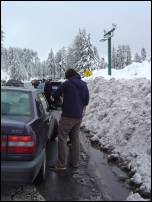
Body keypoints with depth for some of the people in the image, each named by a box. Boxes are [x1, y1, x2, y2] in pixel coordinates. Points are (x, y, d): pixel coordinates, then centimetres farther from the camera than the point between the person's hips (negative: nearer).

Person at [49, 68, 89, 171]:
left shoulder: (67, 84, -9)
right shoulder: (84, 86, 9)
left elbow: (55, 95, -2)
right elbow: (86, 102, 16)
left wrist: (53, 97, 19)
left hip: (68, 115, -7)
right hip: (79, 116, 7)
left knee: (62, 139, -1)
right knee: (75, 138, 15)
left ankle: (61, 164, -1)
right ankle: (75, 162, 22)